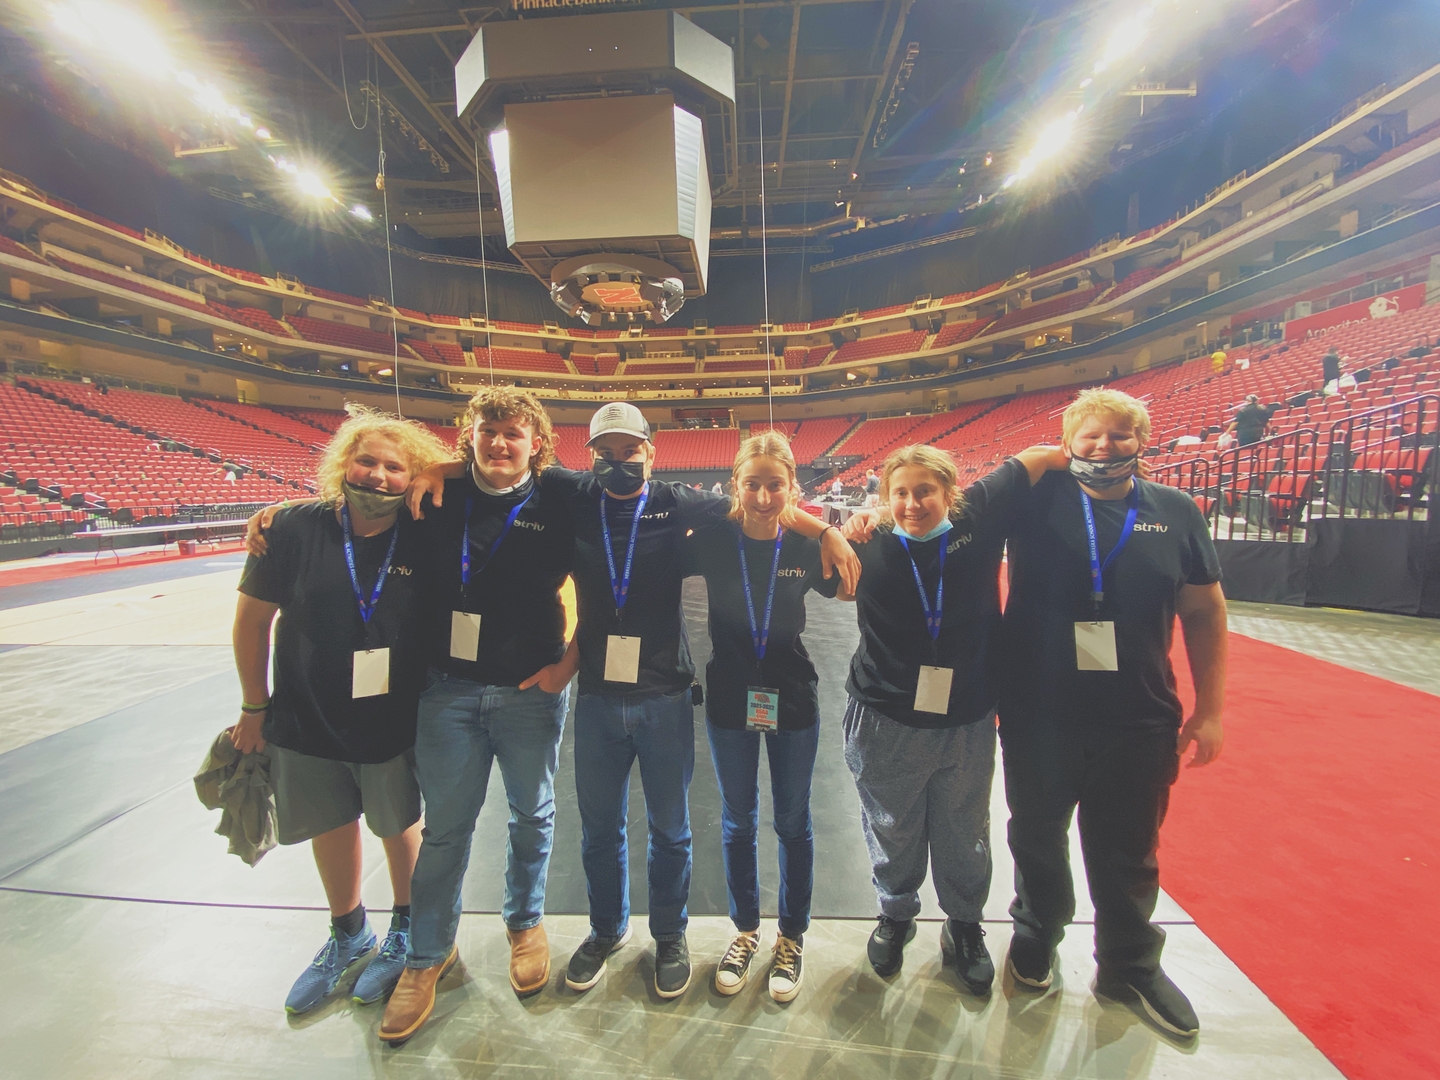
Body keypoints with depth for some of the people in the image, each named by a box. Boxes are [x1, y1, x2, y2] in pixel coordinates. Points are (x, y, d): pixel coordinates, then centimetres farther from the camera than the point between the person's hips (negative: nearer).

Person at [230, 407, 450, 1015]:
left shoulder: (423, 542, -14)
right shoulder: (294, 529, -12)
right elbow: (252, 618, -1)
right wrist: (254, 707, 4)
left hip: (394, 724, -2)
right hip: (306, 721, 2)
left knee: (400, 826, 16)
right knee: (332, 828, 21)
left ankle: (406, 932, 44)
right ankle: (348, 936, 49)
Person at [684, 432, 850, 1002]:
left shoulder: (805, 545, -9)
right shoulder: (711, 540, -12)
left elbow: (848, 590, 5)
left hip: (792, 700, 0)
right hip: (729, 699, 0)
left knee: (792, 822, 16)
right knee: (738, 821, 17)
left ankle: (791, 937, 40)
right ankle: (745, 932, 42)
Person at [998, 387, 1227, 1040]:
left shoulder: (1175, 512, 0)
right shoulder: (1039, 500, -7)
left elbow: (1204, 613, 6)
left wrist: (1209, 710, 6)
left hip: (1139, 723, 2)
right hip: (1038, 716, -1)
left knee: (1129, 854, 20)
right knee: (1037, 839, 19)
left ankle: (1131, 968, 46)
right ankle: (1035, 939, 47)